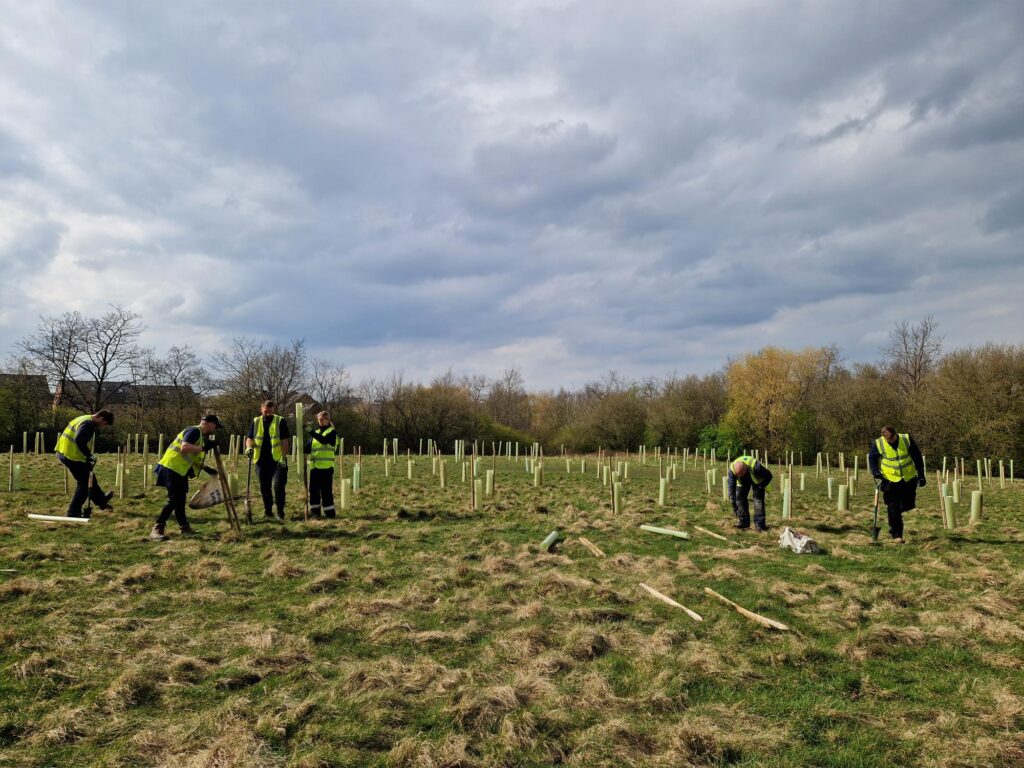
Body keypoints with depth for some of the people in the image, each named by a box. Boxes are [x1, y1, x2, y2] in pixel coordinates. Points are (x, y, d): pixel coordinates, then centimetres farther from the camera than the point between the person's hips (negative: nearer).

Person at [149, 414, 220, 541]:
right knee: (173, 499, -13)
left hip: (180, 470, 10)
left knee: (180, 499, 15)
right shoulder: (194, 431, -13)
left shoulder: (201, 435, 18)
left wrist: (206, 469, 17)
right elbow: (184, 448, -29)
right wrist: (203, 447, -28)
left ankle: (184, 528, 24)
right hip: (172, 467, -10)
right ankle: (157, 529, -9)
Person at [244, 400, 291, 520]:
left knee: (278, 486, -12)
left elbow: (285, 440, -5)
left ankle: (280, 512, -2)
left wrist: (283, 457, -13)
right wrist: (249, 447, -15)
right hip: (261, 460, 4)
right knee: (264, 488, 10)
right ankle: (268, 512, 21)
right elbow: (249, 438, 7)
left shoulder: (280, 421, -1)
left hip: (277, 460, -4)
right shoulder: (256, 422, 9)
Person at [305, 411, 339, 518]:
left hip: (326, 466, -6)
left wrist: (311, 432, -28)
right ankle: (314, 511, 16)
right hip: (314, 466, 6)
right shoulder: (316, 432, 18)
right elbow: (309, 448, 14)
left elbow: (324, 440, -22)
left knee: (326, 490, -5)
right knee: (313, 489, 7)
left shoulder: (332, 432, -1)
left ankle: (329, 511, 3)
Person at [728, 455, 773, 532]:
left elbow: (768, 476, -25)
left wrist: (760, 487, -28)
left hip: (757, 479, -3)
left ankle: (759, 524, -13)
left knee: (758, 498, -16)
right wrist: (733, 505, -29)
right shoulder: (732, 469, -35)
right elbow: (731, 487, -28)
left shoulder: (755, 466, -43)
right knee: (739, 497, -8)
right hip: (743, 481, 3)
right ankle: (743, 522, 1)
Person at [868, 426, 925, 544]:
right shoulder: (878, 444, -11)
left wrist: (921, 474, 3)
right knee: (894, 509, -3)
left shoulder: (907, 439, -8)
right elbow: (872, 459, 2)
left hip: (909, 479, 2)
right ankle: (897, 535, 7)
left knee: (908, 505, 10)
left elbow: (917, 457, 3)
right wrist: (876, 472, -14)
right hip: (890, 481, -2)